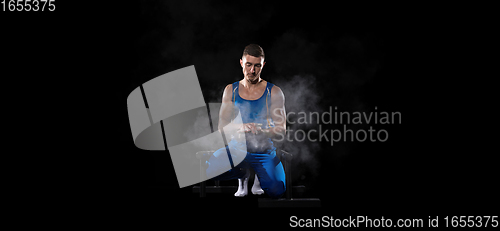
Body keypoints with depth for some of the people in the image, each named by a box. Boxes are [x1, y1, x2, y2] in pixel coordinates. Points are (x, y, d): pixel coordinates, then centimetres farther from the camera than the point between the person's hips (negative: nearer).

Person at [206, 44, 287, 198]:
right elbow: (222, 126, 1)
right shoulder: (231, 90, 5)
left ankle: (259, 176, 12)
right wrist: (241, 127, -21)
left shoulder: (274, 92, -1)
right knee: (209, 170, -27)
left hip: (264, 150, -2)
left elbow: (281, 130, -4)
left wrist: (261, 132, -25)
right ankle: (243, 174, 7)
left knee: (276, 190, -26)